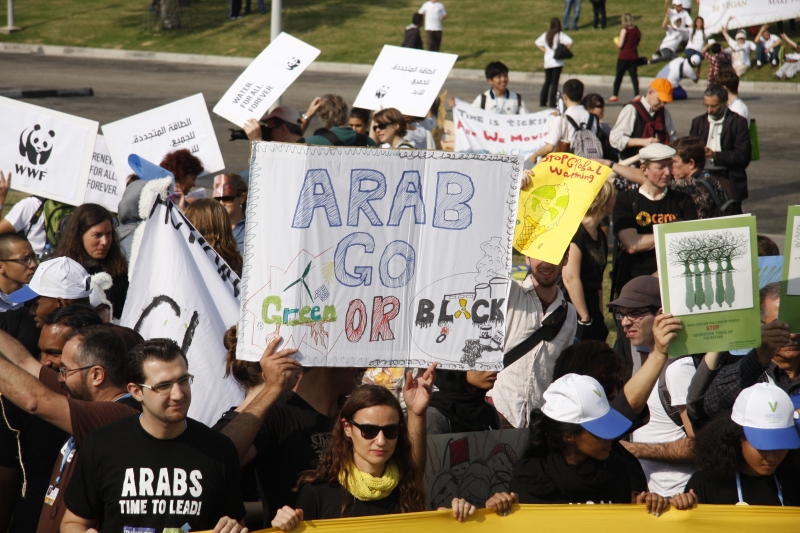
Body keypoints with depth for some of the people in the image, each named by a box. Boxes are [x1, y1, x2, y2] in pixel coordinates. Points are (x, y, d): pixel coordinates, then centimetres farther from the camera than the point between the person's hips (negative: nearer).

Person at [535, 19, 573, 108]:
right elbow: (570, 43, -19)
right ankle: (552, 102, -5)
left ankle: (542, 101, 11)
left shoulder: (546, 35, 7)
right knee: (554, 82, -2)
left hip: (547, 62, 4)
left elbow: (537, 43, 14)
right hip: (557, 62, -4)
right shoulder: (560, 35, -7)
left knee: (547, 82, 14)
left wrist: (545, 50, 10)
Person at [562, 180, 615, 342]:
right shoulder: (576, 232, -14)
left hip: (591, 308, 9)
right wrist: (584, 319, -18)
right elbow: (570, 278, -20)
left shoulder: (600, 235, 14)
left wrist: (599, 318, 19)